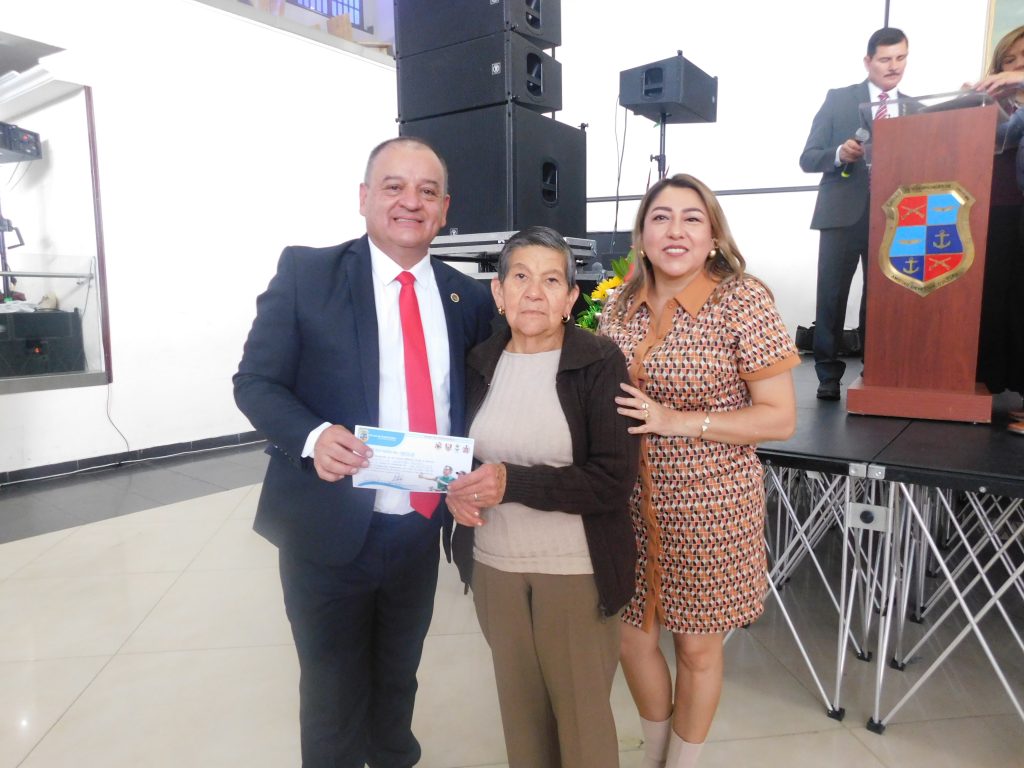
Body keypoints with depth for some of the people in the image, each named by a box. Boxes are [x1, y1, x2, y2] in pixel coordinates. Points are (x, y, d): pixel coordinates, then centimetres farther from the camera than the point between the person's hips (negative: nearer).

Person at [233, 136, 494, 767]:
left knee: (399, 680, 26)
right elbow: (255, 382, -7)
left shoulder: (468, 297, 2)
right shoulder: (306, 272, -8)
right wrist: (313, 435, -26)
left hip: (422, 529, 4)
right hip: (329, 528, -3)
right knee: (333, 692, 16)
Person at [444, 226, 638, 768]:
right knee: (519, 703, 21)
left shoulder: (600, 363, -12)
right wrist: (456, 488, -9)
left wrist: (513, 483, -24)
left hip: (576, 572, -4)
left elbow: (614, 480, -17)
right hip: (492, 565, 4)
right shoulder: (480, 363, 1)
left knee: (582, 710, 13)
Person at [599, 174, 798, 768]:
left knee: (697, 649, 14)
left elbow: (781, 417, -12)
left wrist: (675, 420, -20)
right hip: (633, 503, 4)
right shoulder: (622, 306, 2)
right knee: (633, 638, 17)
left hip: (710, 507, -4)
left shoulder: (743, 301, -12)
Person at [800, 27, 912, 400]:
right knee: (831, 297, -2)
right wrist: (840, 154, -17)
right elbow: (808, 158, 1)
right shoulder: (838, 100, 6)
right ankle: (828, 374, 6)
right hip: (843, 214, -2)